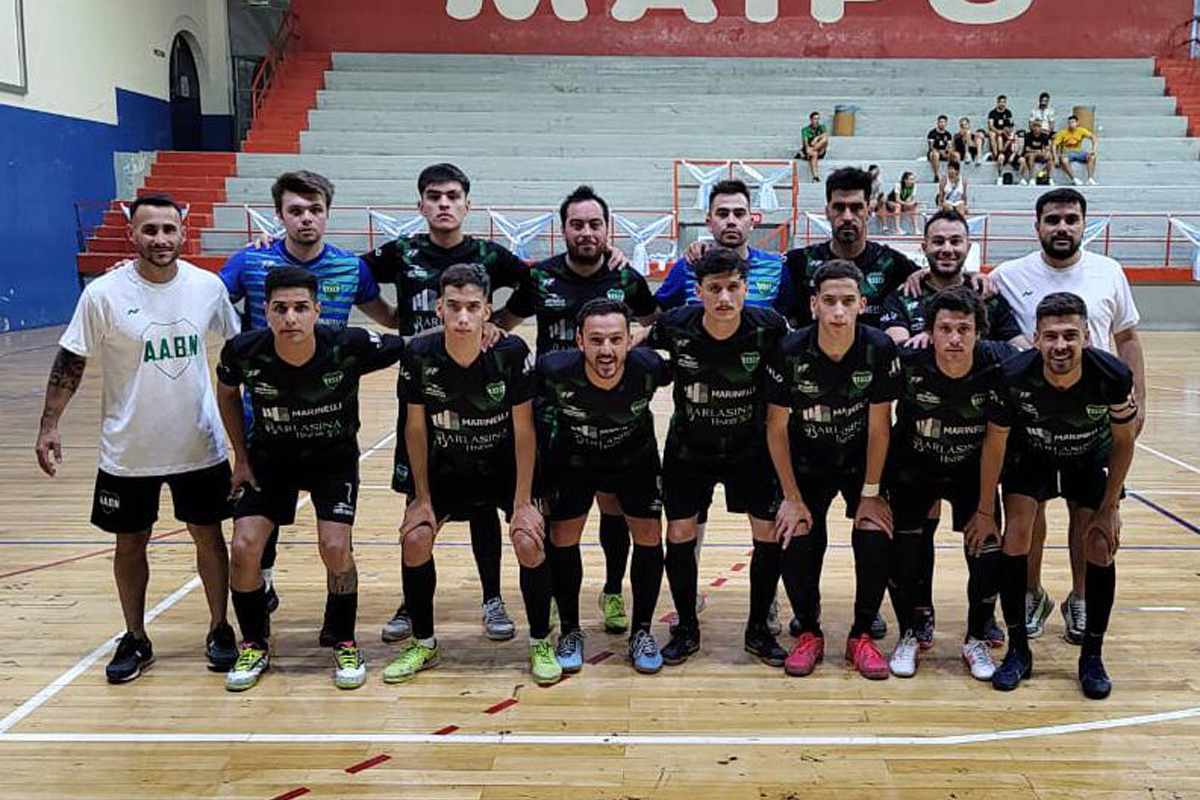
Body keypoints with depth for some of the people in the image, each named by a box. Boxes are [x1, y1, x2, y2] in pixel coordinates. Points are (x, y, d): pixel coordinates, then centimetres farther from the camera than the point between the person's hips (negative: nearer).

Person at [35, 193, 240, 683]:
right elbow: (70, 362, -4)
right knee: (130, 544, 11)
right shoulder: (103, 294, -11)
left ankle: (219, 631, 27)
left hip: (199, 446, 1)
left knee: (208, 535, 10)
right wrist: (49, 426, -9)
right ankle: (135, 641, 28)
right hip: (128, 453, -1)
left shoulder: (207, 286, -4)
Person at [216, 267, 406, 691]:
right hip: (270, 456, 2)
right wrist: (241, 456, 1)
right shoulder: (244, 352, -23)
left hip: (334, 456, -2)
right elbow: (226, 392, 1)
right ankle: (254, 646, 14)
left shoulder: (349, 347, -29)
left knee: (335, 547, -18)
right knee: (244, 548, -11)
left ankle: (343, 643, 9)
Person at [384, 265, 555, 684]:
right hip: (446, 469, 2)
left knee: (530, 543, -18)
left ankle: (541, 644, 6)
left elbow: (524, 430, -16)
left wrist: (522, 503, -16)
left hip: (506, 467, -2)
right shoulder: (419, 354, -20)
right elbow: (415, 427, -7)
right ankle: (423, 644, 12)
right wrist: (422, 498, -6)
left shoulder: (512, 352, -24)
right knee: (414, 540, -11)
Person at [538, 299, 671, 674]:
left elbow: (677, 375, -8)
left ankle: (641, 631, 16)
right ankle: (570, 631, 18)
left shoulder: (648, 367, -32)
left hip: (635, 456, 0)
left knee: (649, 537, -3)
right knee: (562, 538, -3)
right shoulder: (554, 370, -35)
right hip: (572, 458, 0)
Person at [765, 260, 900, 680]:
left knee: (876, 540, -16)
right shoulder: (790, 351, -22)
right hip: (807, 464, 0)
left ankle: (861, 634, 6)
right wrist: (792, 498, -12)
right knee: (797, 542, -15)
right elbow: (776, 427, -13)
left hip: (862, 462, 0)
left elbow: (878, 426, -14)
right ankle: (809, 633, 10)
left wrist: (870, 493, -11)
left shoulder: (879, 349, -22)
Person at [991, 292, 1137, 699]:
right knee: (1015, 537, -13)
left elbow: (1123, 443, -13)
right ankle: (1018, 650, 3)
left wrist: (1109, 508, -8)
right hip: (1030, 455, 0)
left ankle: (1092, 656, 11)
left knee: (1100, 547, -8)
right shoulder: (1013, 375, -34)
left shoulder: (1113, 377, -32)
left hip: (1090, 458, 1)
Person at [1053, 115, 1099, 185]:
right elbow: (1054, 145, -12)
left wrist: (1094, 149, -26)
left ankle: (1090, 179, -27)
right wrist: (1056, 157, -25)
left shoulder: (1081, 130, -2)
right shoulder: (1063, 132, -7)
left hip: (1078, 152, 2)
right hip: (1067, 153, -2)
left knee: (1092, 156, -26)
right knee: (1063, 161, -38)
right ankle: (1074, 179, -27)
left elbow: (1093, 137, -10)